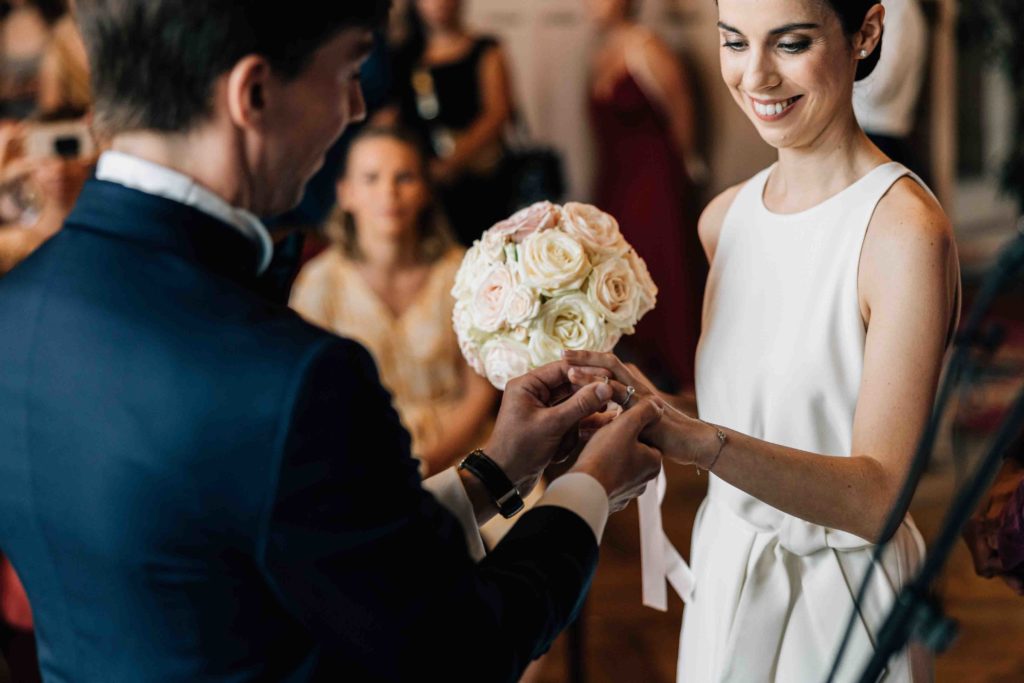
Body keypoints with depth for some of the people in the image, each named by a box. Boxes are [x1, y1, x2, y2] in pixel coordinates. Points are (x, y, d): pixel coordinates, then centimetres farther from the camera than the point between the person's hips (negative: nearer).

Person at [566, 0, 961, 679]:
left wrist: (692, 438, -40)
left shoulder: (906, 232, -22)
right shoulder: (726, 215, 0)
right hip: (724, 569, 6)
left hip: (840, 594, -6)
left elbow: (877, 497, -28)